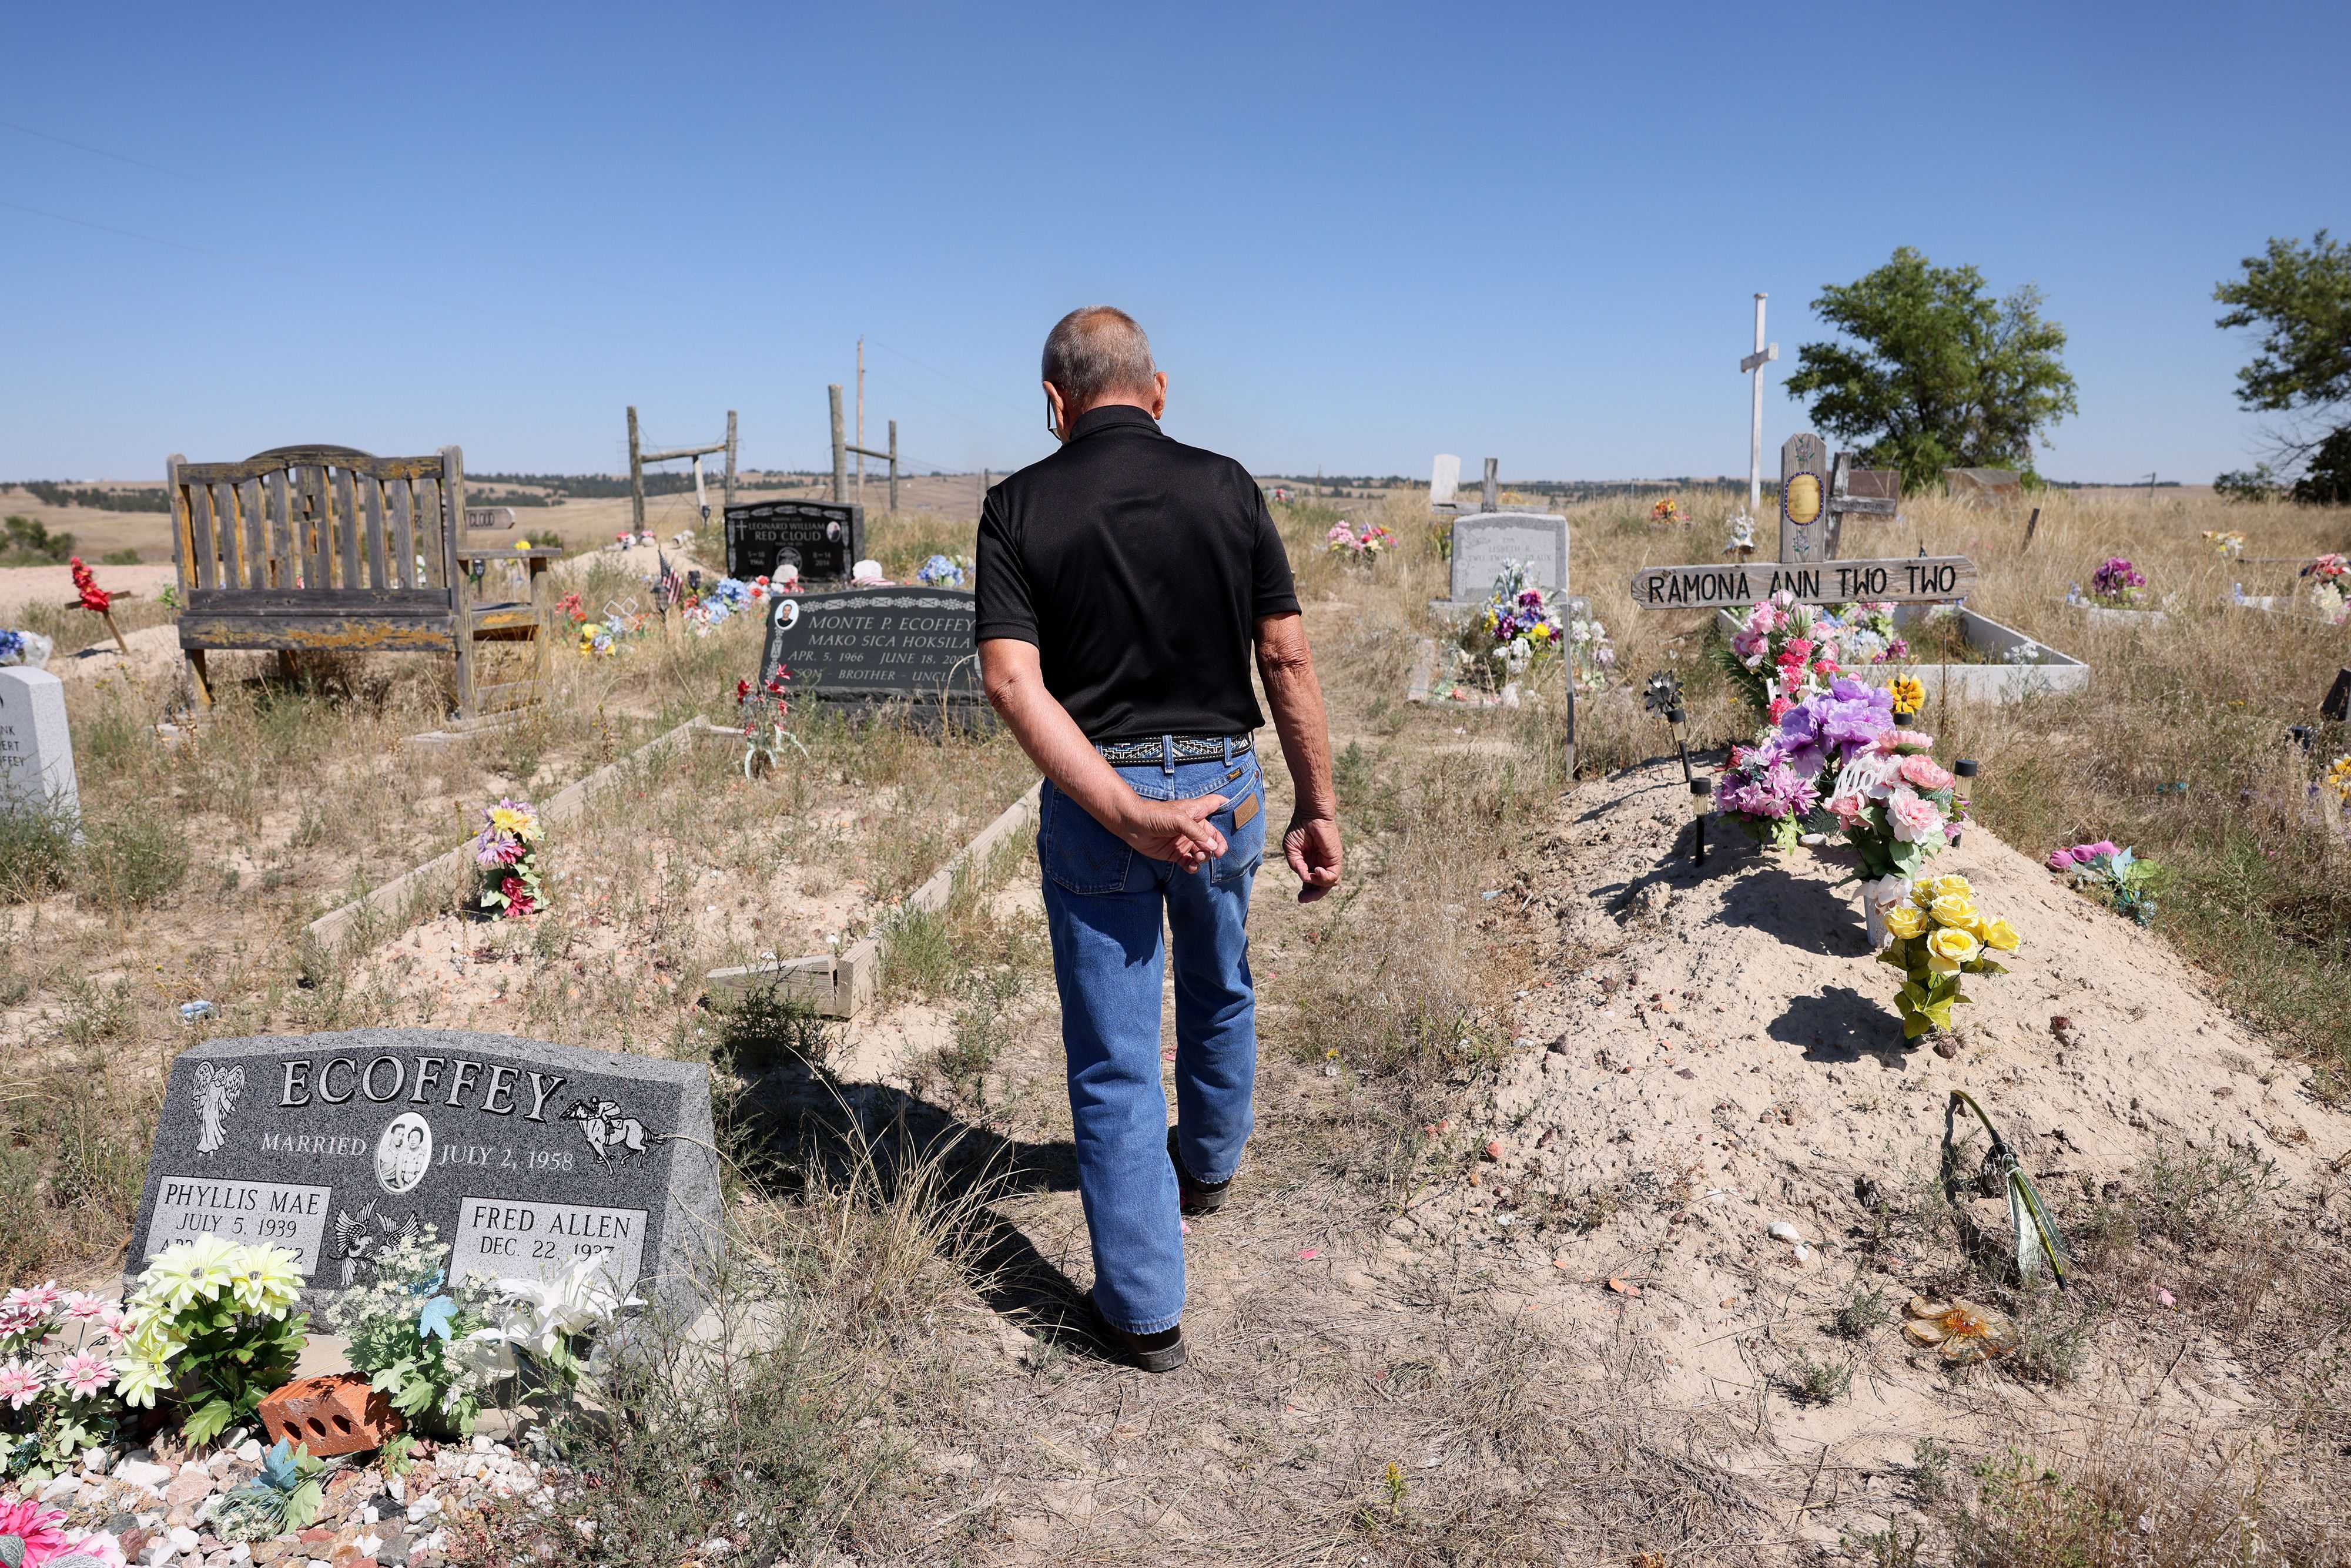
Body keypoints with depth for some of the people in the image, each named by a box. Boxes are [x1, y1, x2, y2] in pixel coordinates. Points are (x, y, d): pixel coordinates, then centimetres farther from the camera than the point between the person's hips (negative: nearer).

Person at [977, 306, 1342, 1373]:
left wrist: (1125, 814, -22)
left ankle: (1145, 1310, 15)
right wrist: (1318, 806, 1)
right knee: (1220, 993, 28)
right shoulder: (1226, 488, -3)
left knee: (1113, 1062, 7)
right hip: (1225, 785, 2)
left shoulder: (1020, 506, -6)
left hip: (1090, 802, -2)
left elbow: (1013, 683, -18)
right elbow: (1287, 659, -5)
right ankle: (1209, 1164, 53)